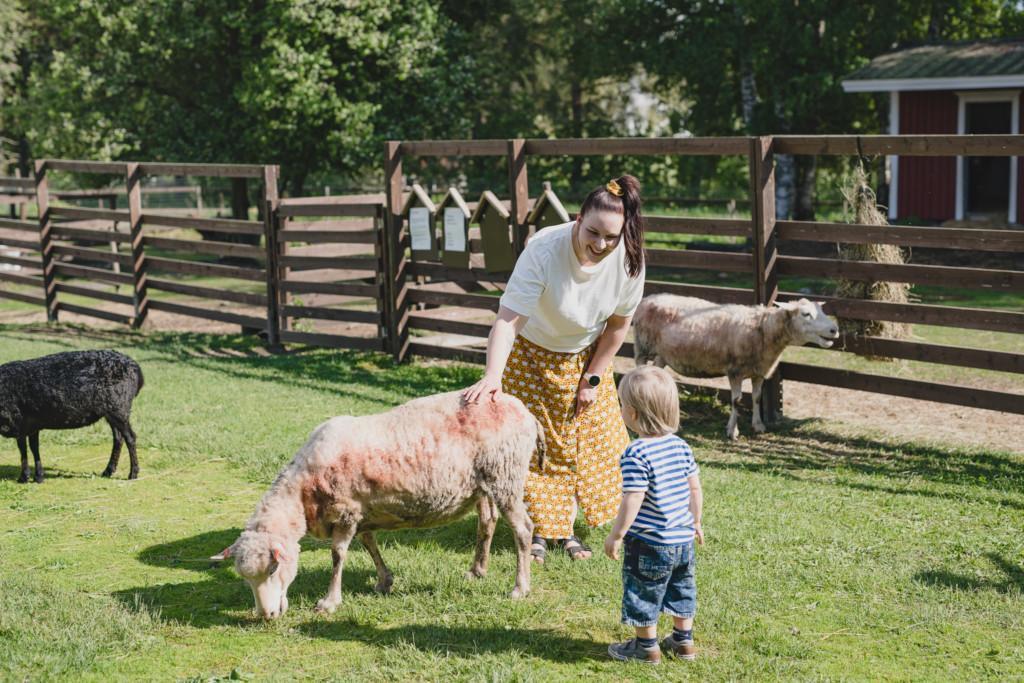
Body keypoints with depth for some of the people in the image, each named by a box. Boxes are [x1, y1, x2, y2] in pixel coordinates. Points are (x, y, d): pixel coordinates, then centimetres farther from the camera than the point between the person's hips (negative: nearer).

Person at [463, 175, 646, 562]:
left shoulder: (628, 259, -25)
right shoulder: (544, 250, -37)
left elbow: (619, 324, -9)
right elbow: (509, 319, -43)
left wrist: (593, 378, -5)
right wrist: (493, 375, -56)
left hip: (585, 356, 4)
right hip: (531, 354, -4)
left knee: (587, 441, 7)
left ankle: (566, 529, 23)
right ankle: (538, 530, 15)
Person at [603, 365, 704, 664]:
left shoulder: (636, 455, -22)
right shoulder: (681, 446, 0)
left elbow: (632, 501, -22)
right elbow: (695, 488, 6)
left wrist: (616, 535, -11)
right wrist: (695, 523, 19)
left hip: (649, 542, -7)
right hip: (684, 539, 7)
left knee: (644, 594, 10)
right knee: (681, 589, 21)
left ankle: (646, 646, 21)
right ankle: (683, 640, 33)